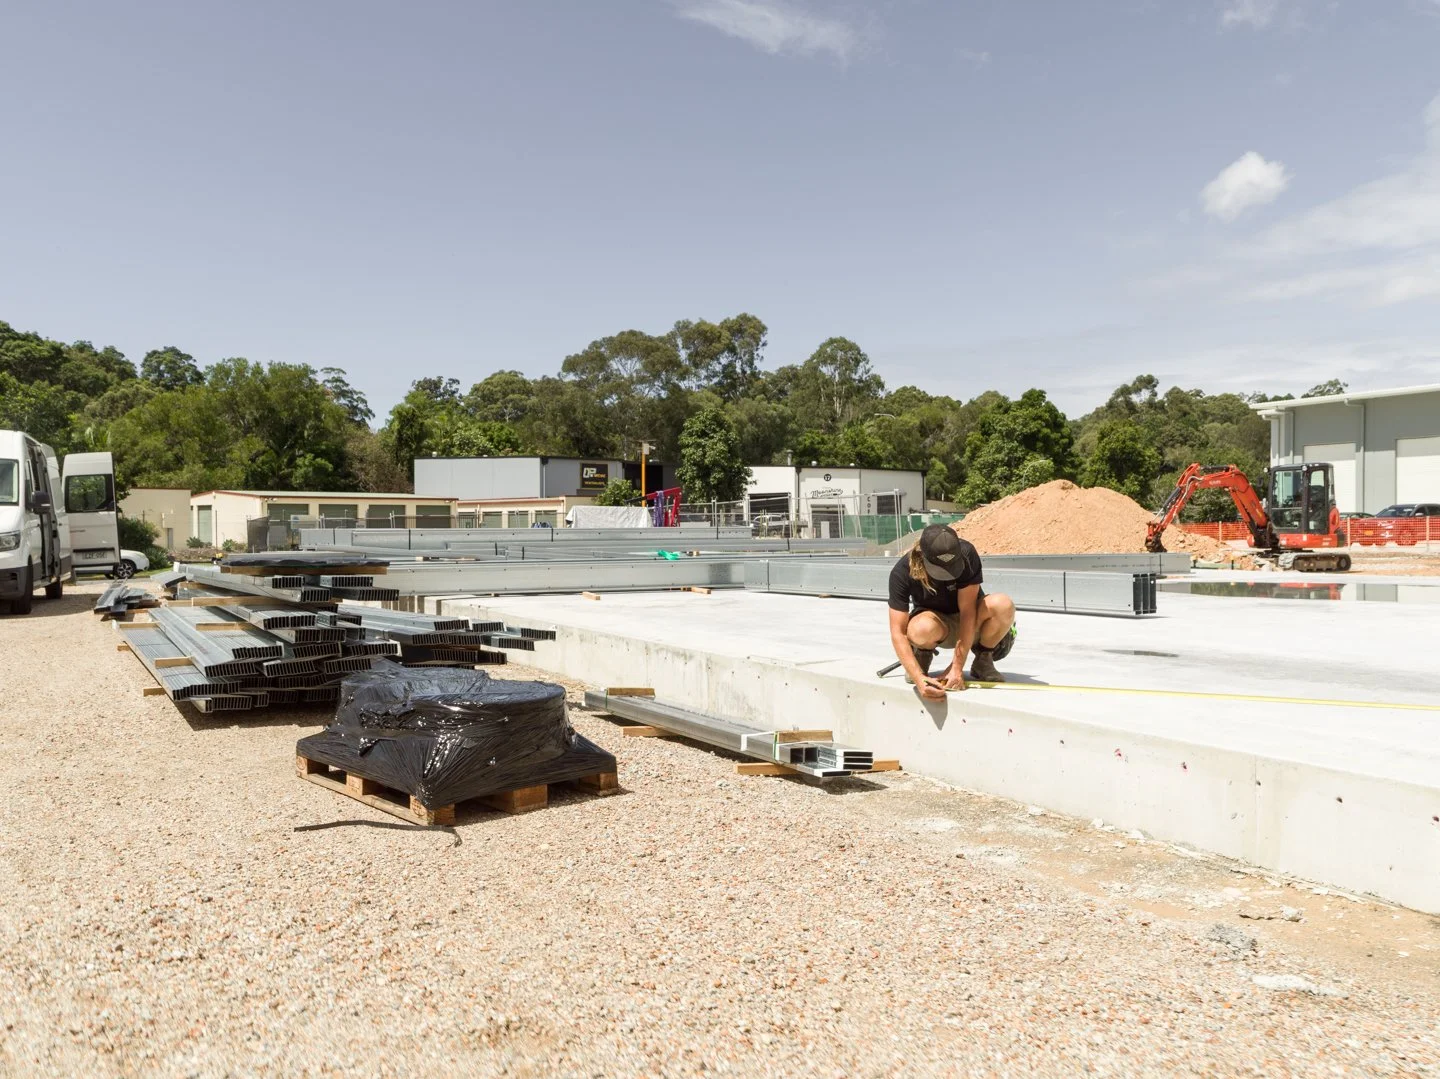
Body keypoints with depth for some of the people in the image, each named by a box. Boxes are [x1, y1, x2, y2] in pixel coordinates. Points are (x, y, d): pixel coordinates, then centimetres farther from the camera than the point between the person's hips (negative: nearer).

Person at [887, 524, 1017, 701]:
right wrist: (919, 678, -41)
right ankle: (923, 654, -1)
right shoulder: (902, 572, -27)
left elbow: (967, 611, -27)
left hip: (969, 623, 1)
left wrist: (957, 668, -31)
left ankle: (983, 661, -5)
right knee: (923, 629, -39)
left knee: (1002, 605, -33)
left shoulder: (966, 554, -27)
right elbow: (898, 632, -29)